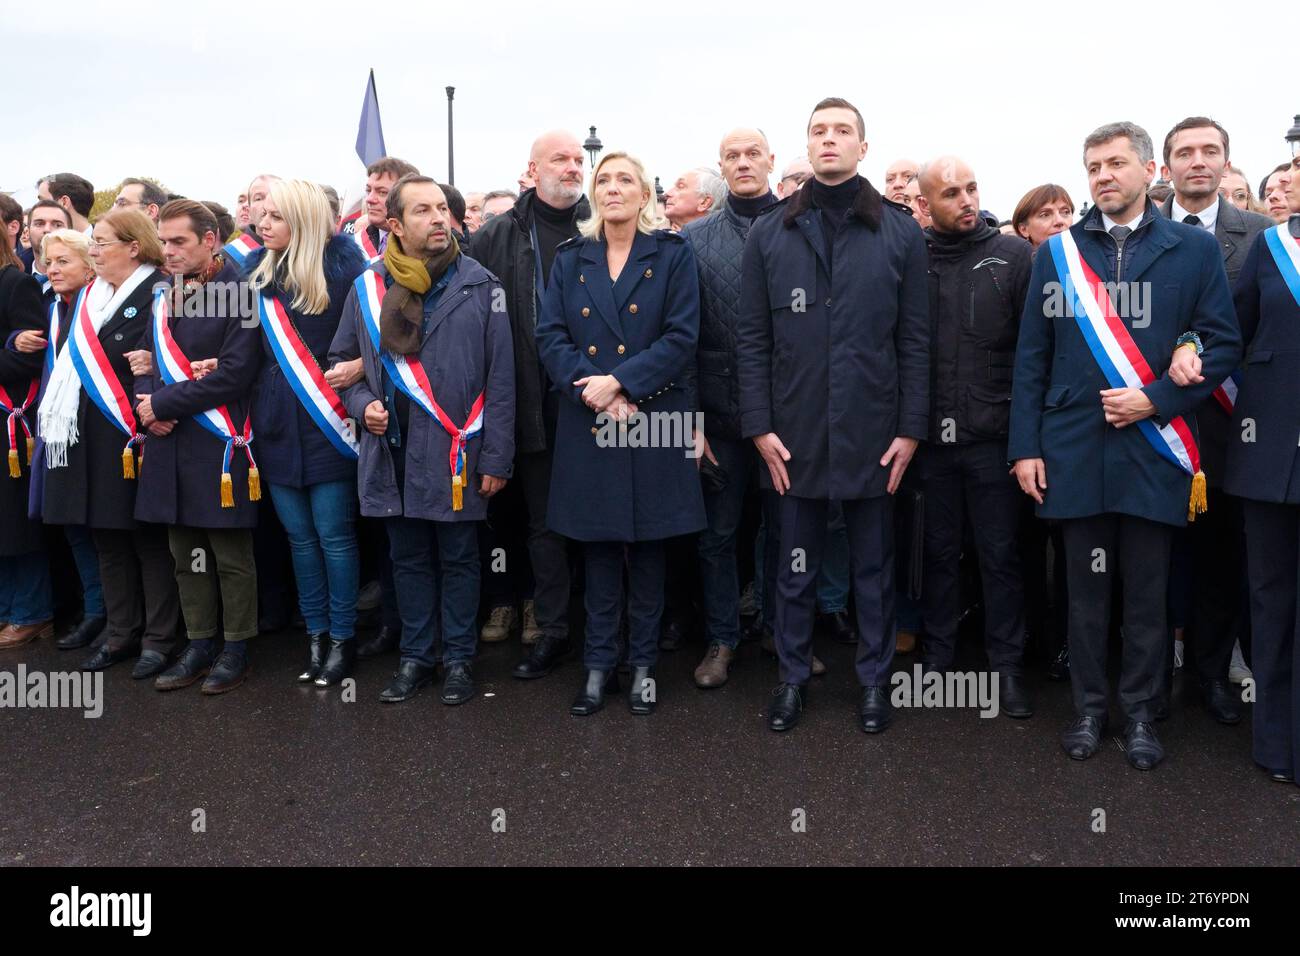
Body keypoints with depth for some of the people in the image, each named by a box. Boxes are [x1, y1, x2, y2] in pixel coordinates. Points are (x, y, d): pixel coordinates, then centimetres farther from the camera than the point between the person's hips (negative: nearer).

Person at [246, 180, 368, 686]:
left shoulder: (341, 262, -6)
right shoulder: (257, 268, 9)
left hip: (327, 423, -5)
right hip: (277, 422, 5)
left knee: (334, 536, 1)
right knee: (300, 537, 11)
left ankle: (343, 638, 15)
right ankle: (316, 633, 23)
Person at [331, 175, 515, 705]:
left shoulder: (480, 285, -4)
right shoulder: (367, 288, 4)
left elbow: (500, 378, -5)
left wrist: (496, 458, -8)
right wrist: (362, 403, -4)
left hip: (457, 456, -3)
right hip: (393, 453, 3)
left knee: (458, 560, 9)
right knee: (409, 561, 15)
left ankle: (458, 657, 24)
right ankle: (415, 656, 29)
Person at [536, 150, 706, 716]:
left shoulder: (673, 255, 3)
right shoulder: (571, 260, 10)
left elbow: (682, 337, -7)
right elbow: (550, 336, 2)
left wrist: (619, 382, -16)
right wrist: (592, 389, -14)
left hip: (654, 421, -2)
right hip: (587, 425, 2)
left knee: (647, 549, 5)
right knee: (598, 548, 7)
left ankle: (643, 665, 19)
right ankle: (599, 664, 19)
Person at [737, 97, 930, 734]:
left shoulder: (900, 233, 3)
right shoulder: (769, 234, 5)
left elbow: (915, 340, 2)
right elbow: (752, 339, 3)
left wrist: (911, 427, -3)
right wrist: (759, 426, -4)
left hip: (872, 431, 0)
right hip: (793, 432, 1)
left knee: (873, 565, 11)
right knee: (795, 565, 11)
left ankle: (874, 679, 27)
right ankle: (793, 677, 27)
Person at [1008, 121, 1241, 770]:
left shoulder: (1194, 249, 5)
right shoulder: (1057, 252, 8)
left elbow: (1224, 344, 2)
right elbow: (1031, 356, 6)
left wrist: (1156, 400, -11)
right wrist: (1026, 447, 0)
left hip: (1153, 453, -1)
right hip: (1075, 453, 1)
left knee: (1147, 594, 7)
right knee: (1087, 590, 10)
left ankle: (1140, 713, 23)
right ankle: (1089, 708, 24)